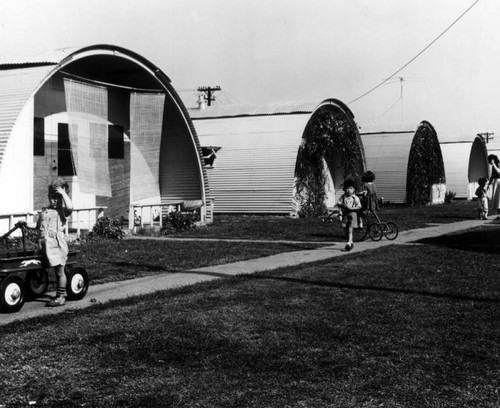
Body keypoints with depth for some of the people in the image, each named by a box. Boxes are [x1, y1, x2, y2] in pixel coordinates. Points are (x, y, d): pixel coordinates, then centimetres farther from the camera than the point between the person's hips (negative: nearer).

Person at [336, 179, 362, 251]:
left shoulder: (355, 198, -4)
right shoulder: (343, 196, 5)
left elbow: (359, 207, -7)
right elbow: (338, 203, 0)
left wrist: (351, 208, -20)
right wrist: (342, 205, -21)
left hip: (352, 213, -4)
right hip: (345, 213, 4)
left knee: (350, 229, -10)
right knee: (346, 229, 9)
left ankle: (349, 243, -8)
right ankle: (351, 242, 25)